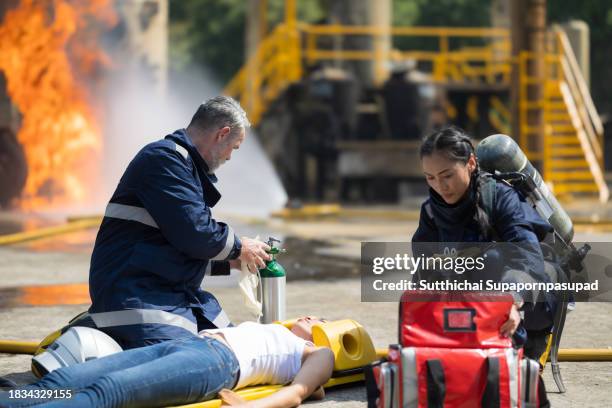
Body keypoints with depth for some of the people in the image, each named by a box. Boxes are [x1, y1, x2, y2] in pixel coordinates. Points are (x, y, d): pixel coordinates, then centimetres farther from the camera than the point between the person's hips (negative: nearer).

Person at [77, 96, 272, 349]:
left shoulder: (183, 162, 25)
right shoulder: (164, 158, -10)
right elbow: (194, 232, -18)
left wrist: (228, 263, 25)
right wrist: (239, 248, -1)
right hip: (134, 291, -11)